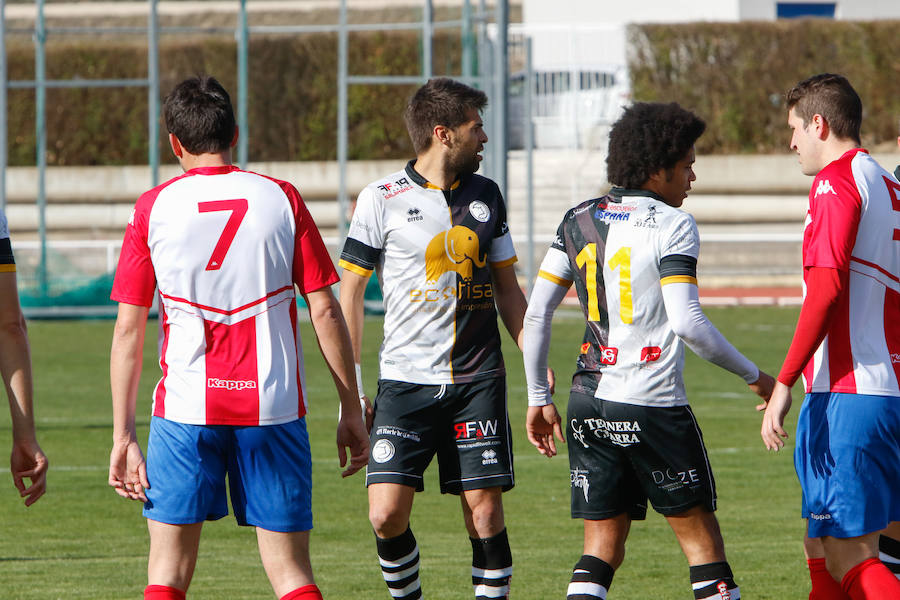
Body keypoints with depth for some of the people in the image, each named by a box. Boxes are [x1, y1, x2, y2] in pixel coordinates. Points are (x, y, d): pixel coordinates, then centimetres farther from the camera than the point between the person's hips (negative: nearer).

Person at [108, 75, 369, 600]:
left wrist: (123, 434, 5)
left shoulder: (153, 208, 2)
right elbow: (325, 309, 1)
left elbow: (129, 327, 1)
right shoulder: (281, 199, 3)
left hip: (185, 409, 0)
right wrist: (352, 410, 8)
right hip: (273, 409, 0)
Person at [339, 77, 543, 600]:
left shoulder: (486, 195, 10)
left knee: (485, 509, -4)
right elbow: (350, 292, 2)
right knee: (387, 513, -11)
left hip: (478, 380, 3)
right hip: (405, 381, -3)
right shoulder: (382, 199, -2)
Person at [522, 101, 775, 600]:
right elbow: (686, 322, -17)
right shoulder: (672, 226, -8)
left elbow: (536, 313, 8)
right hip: (654, 408, -6)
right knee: (701, 538, 6)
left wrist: (538, 399, 15)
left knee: (602, 548, 7)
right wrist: (753, 376, -6)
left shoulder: (579, 220, 10)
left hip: (588, 403, 6)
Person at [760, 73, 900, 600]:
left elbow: (826, 288, -18)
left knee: (848, 556, -11)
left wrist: (783, 384, -17)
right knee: (822, 547, 14)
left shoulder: (836, 181, -8)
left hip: (849, 393, -9)